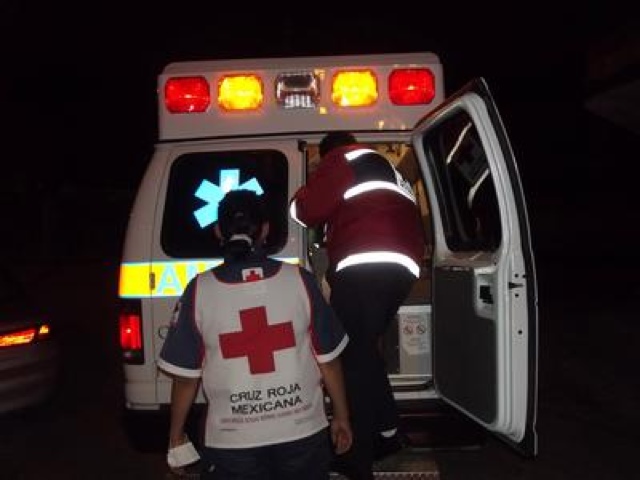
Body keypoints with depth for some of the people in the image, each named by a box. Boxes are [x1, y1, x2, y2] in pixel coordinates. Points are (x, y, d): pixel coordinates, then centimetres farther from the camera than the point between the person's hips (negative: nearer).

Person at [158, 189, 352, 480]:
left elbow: (185, 375, -5)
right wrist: (341, 417, 11)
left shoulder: (199, 291, -12)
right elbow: (328, 359, -4)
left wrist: (176, 436, 10)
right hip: (302, 434, 1)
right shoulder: (299, 280, -12)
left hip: (232, 443, 0)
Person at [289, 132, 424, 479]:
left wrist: (301, 198, 20)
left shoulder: (342, 160, 8)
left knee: (350, 355, -4)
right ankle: (387, 433, 23)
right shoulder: (388, 170, 34)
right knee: (363, 350, 20)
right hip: (400, 267, 9)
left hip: (365, 266, -9)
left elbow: (306, 211, -1)